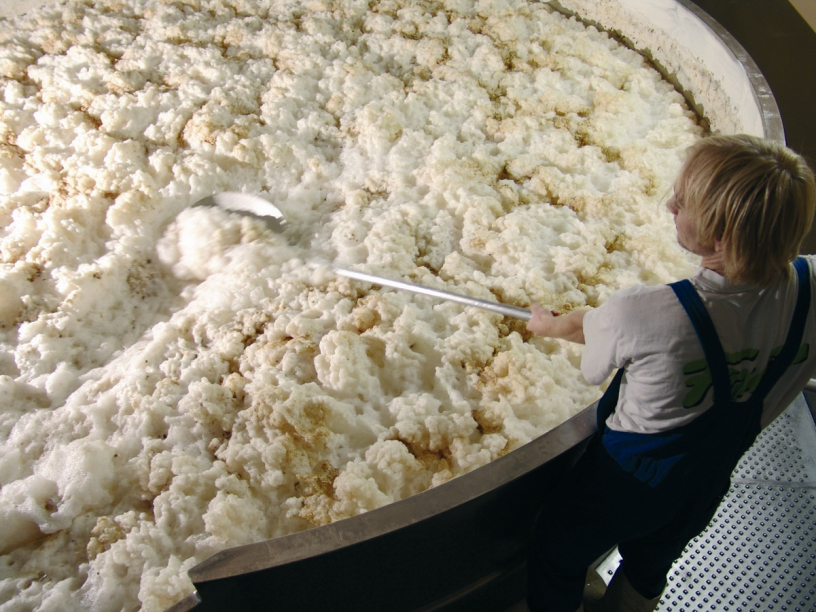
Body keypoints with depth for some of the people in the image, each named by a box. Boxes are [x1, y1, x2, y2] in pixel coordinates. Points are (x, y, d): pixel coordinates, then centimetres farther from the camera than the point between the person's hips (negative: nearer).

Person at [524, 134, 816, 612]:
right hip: (707, 486, 6)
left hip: (626, 480, -5)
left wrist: (547, 324, 9)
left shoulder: (641, 314, -38)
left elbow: (580, 326, -14)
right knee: (649, 572, 35)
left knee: (557, 559, 26)